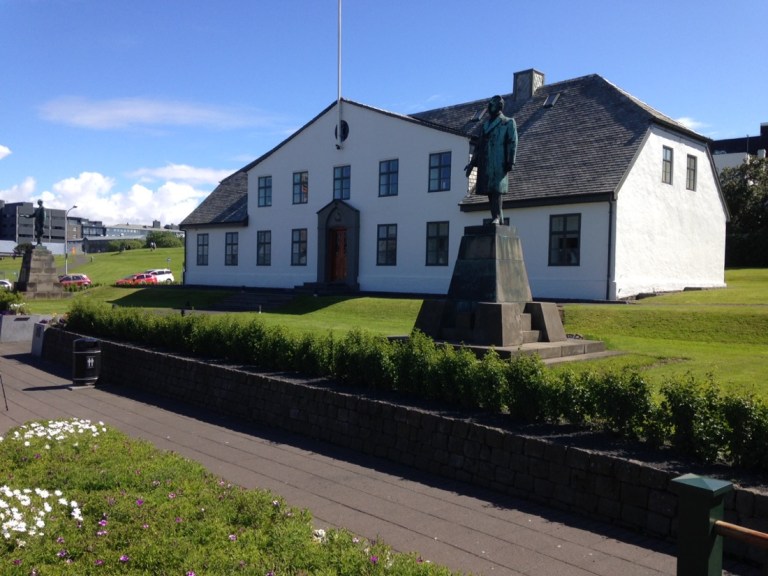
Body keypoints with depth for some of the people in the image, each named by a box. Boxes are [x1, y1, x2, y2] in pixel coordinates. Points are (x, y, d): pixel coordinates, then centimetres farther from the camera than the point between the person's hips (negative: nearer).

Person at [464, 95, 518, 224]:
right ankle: (498, 218, 6)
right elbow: (479, 144, 24)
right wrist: (472, 162, 18)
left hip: (499, 162, -6)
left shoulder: (508, 122, 8)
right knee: (489, 190, 2)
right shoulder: (485, 123, 24)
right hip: (485, 162, 6)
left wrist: (510, 162, -11)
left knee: (496, 189, -15)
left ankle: (496, 217, -15)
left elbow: (512, 143, -1)